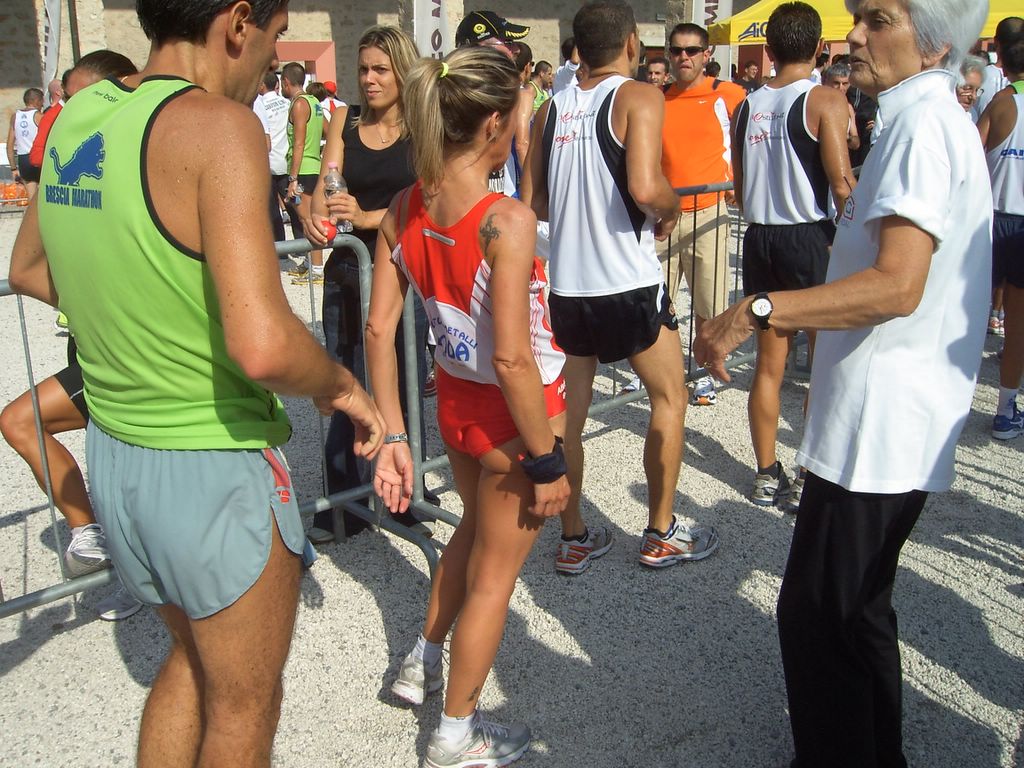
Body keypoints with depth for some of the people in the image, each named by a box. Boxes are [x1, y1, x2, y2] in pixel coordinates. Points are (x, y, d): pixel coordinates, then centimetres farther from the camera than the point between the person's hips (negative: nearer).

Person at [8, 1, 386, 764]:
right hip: (214, 465, -8)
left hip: (114, 451, 8)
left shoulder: (77, 116, 2)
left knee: (193, 655, 30)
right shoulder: (216, 127, -21)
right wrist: (343, 387, -12)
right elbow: (264, 347, -32)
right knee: (243, 706, 16)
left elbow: (28, 270, 18)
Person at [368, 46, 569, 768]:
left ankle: (423, 662, 49)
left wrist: (392, 437, 2)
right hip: (513, 412, -6)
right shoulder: (506, 220, -26)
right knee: (495, 571, 14)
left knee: (477, 527, 34)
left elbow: (379, 329, -4)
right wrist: (548, 462, -18)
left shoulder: (402, 211, -6)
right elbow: (512, 359, -28)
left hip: (454, 399, 7)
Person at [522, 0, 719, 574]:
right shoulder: (639, 96, -8)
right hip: (628, 284, -5)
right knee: (669, 398, 13)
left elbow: (533, 201, 11)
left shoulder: (553, 108, 9)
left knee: (570, 412, 14)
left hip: (567, 284, 5)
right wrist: (671, 211, -2)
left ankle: (574, 538, 23)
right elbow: (645, 187, -23)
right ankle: (662, 535, 20)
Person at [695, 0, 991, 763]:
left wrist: (758, 311, -31)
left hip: (880, 427, -11)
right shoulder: (936, 122, 17)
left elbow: (898, 286, -28)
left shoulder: (926, 125, -16)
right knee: (857, 611, 22)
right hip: (882, 420, 11)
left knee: (820, 616, -2)